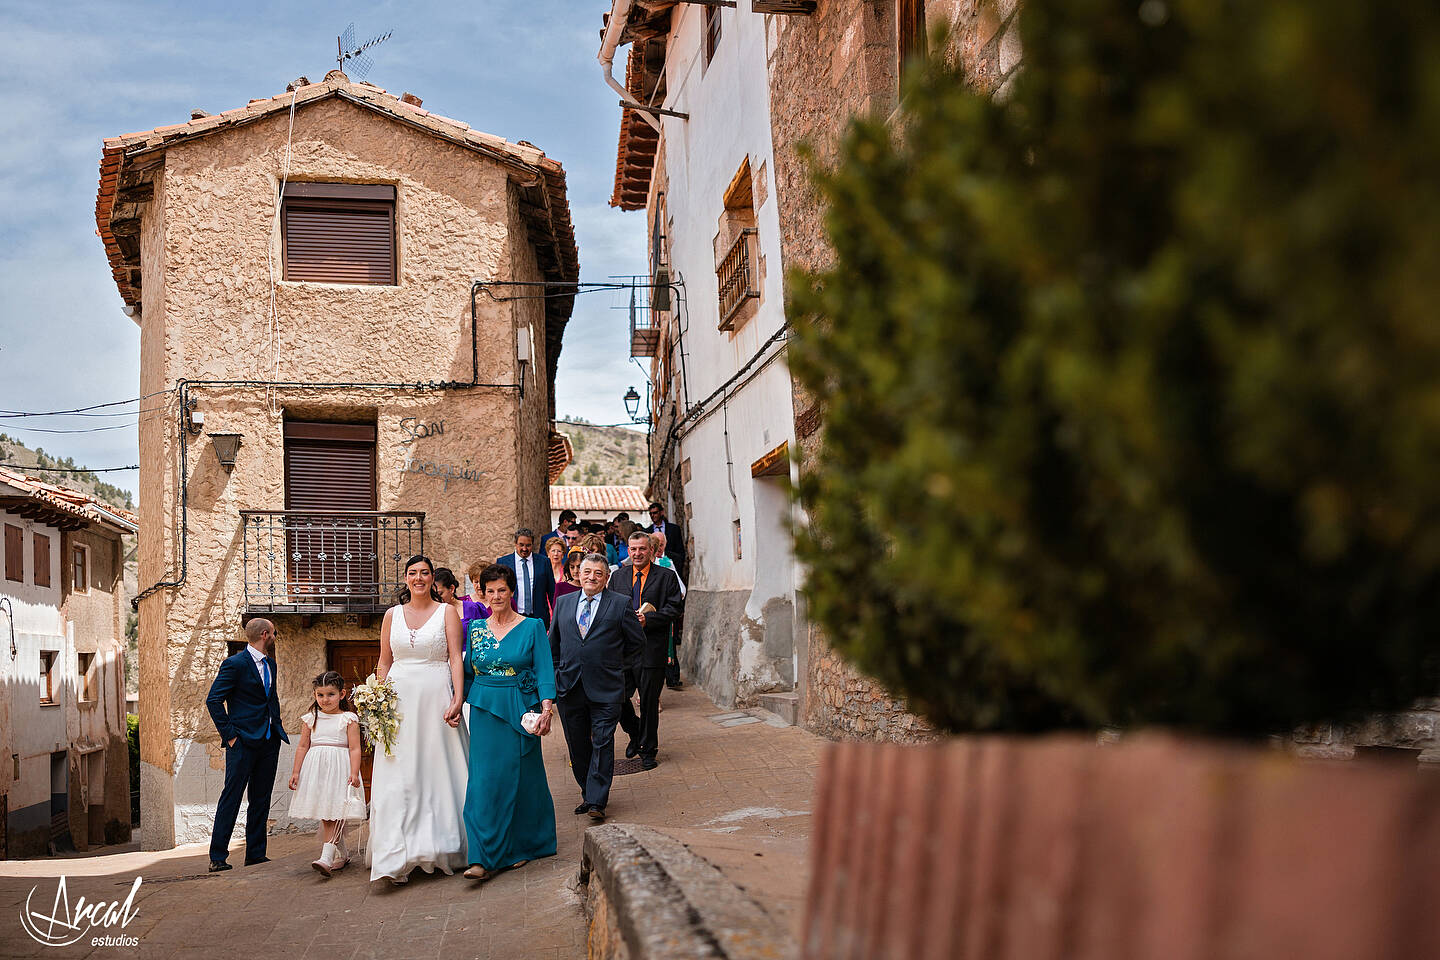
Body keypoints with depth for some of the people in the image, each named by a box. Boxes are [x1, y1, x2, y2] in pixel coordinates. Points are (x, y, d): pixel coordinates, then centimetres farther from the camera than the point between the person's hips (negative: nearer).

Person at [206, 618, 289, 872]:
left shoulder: (270, 663, 15)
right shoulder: (235, 664, -10)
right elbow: (213, 700, -13)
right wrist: (229, 734, -14)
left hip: (269, 741, 7)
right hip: (244, 741, -7)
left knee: (261, 799, 9)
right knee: (231, 797, -5)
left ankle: (255, 853, 14)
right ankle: (218, 857, 0)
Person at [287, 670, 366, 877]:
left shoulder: (348, 719, -1)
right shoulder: (311, 719, 10)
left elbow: (354, 749, -4)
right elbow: (303, 747, 14)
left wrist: (354, 773, -13)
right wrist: (296, 772, 9)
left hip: (339, 769, -4)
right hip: (316, 769, 4)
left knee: (334, 812, -14)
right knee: (325, 815, 6)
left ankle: (327, 857, -21)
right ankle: (342, 854, 20)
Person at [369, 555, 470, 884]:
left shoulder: (447, 612, 3)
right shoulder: (392, 615, 11)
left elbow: (456, 659, -2)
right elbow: (384, 663, 14)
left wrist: (457, 700, -13)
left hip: (436, 698, -2)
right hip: (400, 701, 2)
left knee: (439, 770, 2)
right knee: (399, 776, -2)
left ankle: (443, 849, 14)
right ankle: (399, 856, -1)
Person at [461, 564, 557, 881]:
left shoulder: (532, 627, -2)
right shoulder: (475, 628, 8)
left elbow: (544, 671, -5)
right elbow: (468, 669, 14)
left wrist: (547, 707, -17)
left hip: (520, 712, -2)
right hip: (484, 712, 2)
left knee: (520, 779, 6)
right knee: (484, 780, -3)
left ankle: (524, 845, 24)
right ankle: (485, 858, -3)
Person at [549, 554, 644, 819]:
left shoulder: (620, 604, 0)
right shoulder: (563, 603, 10)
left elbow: (637, 641, 8)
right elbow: (553, 644, 18)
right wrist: (558, 674, 11)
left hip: (605, 689, -3)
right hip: (569, 687, 3)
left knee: (603, 743, -6)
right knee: (578, 745, 10)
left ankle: (596, 801, -2)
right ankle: (588, 792, 24)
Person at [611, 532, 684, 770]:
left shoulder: (666, 576, 1)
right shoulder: (618, 576, 12)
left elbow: (673, 609, -5)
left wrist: (647, 619, -18)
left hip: (651, 649, -3)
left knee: (649, 702, 4)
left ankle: (648, 750, 18)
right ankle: (635, 734, 31)